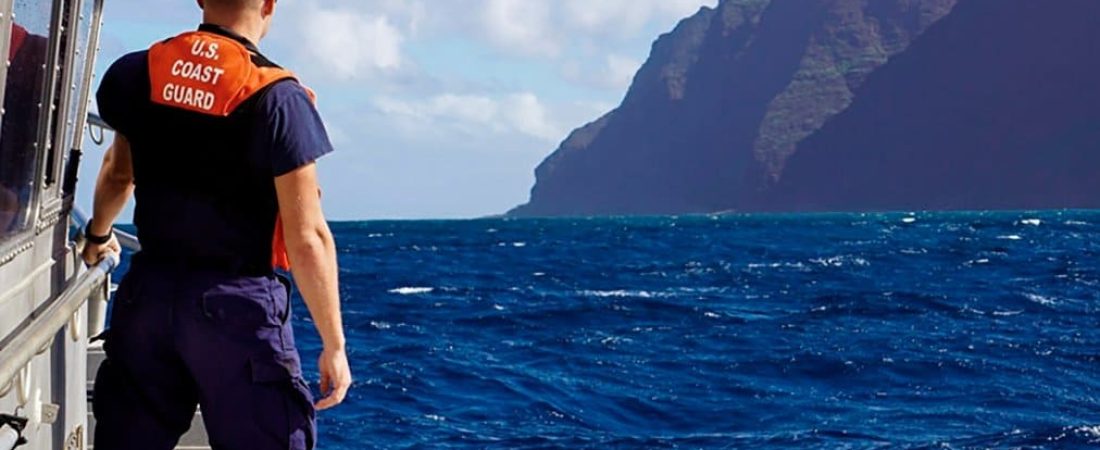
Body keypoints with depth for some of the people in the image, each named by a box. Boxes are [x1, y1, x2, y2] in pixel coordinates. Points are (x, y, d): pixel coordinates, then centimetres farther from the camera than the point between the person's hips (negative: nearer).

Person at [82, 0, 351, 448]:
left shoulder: (138, 75, 3)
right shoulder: (278, 98, -13)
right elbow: (307, 240, -15)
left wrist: (98, 235, 42)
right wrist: (334, 345, -7)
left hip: (148, 294, 5)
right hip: (238, 307, -5)